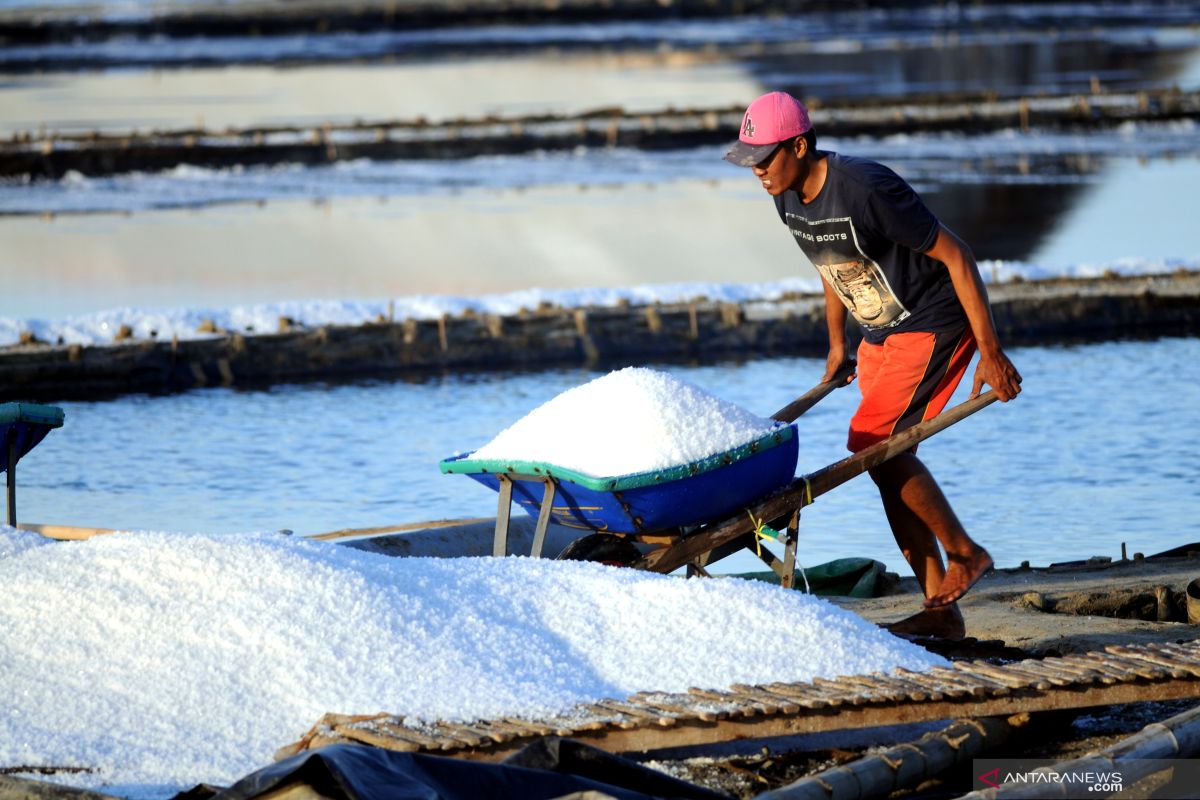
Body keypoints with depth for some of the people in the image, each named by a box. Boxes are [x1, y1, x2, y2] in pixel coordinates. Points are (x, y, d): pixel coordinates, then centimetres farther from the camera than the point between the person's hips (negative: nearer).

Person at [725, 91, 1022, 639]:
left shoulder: (867, 190, -28)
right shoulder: (788, 199, -2)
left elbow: (954, 255, -23)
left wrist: (990, 352, -23)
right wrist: (836, 343, 24)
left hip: (936, 323, -9)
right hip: (881, 335, 9)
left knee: (872, 442, -19)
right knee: (887, 457, 5)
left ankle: (964, 554, -3)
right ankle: (941, 610, 10)